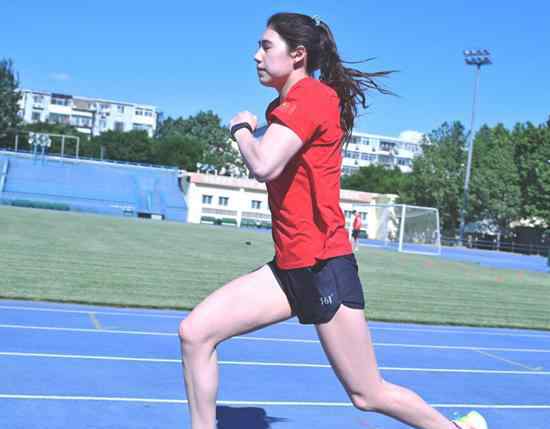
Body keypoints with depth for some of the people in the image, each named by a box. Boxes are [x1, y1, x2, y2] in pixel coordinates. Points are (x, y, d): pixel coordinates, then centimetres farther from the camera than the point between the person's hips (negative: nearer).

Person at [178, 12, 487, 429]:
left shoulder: (310, 95, -14)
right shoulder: (287, 104, 15)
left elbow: (263, 166, -27)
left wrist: (241, 127, -9)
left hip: (323, 268, -9)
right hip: (289, 266, 9)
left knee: (368, 395, 4)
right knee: (195, 332, -2)